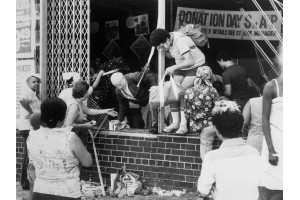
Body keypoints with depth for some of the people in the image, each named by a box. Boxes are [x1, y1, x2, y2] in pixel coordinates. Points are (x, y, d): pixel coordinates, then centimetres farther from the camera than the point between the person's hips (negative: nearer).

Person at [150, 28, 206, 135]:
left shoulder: (180, 41, -31)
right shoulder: (169, 41, -6)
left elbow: (190, 62, -38)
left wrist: (173, 67, -37)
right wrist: (164, 51, -9)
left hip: (196, 67, -8)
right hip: (181, 68, 8)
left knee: (182, 93, -20)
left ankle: (183, 125, -17)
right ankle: (175, 122, -1)